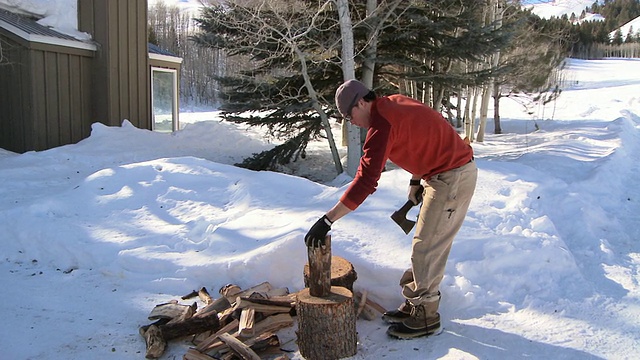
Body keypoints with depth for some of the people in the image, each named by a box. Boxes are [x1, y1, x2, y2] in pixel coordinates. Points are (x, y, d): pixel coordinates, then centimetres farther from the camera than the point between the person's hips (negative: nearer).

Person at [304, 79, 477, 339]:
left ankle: (425, 318, 11)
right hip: (447, 174, 10)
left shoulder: (382, 123, -23)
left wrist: (327, 220, -30)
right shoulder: (393, 104, 6)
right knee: (430, 245, 16)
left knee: (426, 248, -3)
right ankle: (417, 304, 27)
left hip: (453, 178, -10)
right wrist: (416, 180, 16)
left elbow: (366, 181, -30)